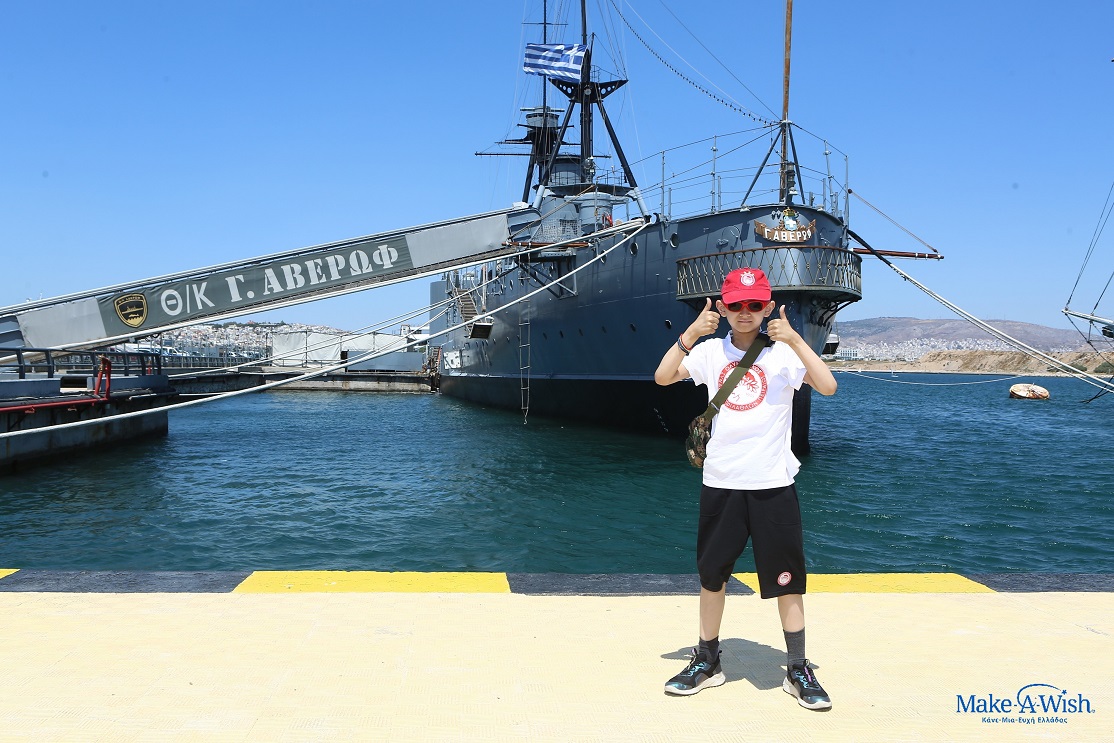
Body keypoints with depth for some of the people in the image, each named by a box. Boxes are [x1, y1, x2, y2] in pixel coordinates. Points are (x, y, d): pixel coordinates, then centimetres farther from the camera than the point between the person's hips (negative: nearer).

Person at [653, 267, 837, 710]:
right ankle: (707, 662, 29)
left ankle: (798, 670, 21)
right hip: (720, 482, 2)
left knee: (787, 579, 5)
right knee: (711, 574, 13)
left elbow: (828, 387, -16)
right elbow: (662, 378, -8)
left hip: (773, 483, -2)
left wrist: (795, 341, -25)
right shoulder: (711, 351, 4)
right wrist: (691, 333, -19)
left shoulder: (785, 353, -2)